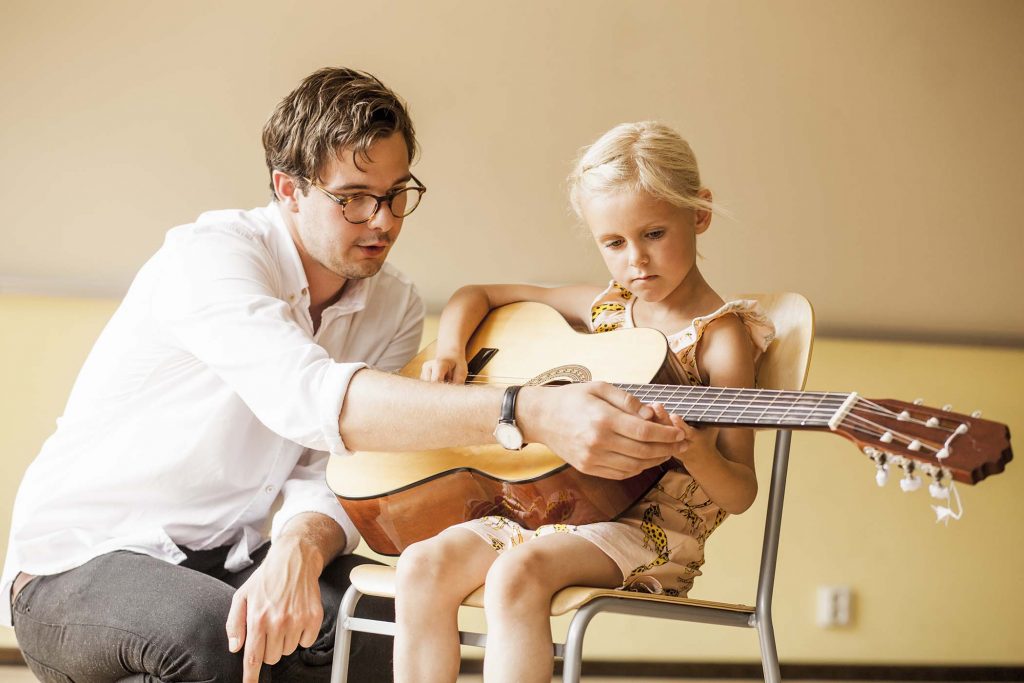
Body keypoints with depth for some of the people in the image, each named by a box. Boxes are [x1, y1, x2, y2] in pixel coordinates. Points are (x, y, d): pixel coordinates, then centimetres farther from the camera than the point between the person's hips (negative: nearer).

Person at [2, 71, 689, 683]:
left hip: (226, 559, 6)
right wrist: (531, 414, -51)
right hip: (81, 560, -5)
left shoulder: (395, 306, 1)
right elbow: (309, 398, -40)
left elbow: (331, 467, -7)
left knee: (392, 618, -21)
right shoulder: (209, 255, -22)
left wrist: (297, 549, -33)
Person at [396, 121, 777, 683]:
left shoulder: (719, 337, -5)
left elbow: (741, 494, -8)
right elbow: (477, 296, 26)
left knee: (517, 572, -35)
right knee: (422, 568, -19)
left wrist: (698, 455, -30)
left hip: (648, 526, -6)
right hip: (547, 505, 7)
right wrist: (449, 352, 5)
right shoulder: (604, 308, 14)